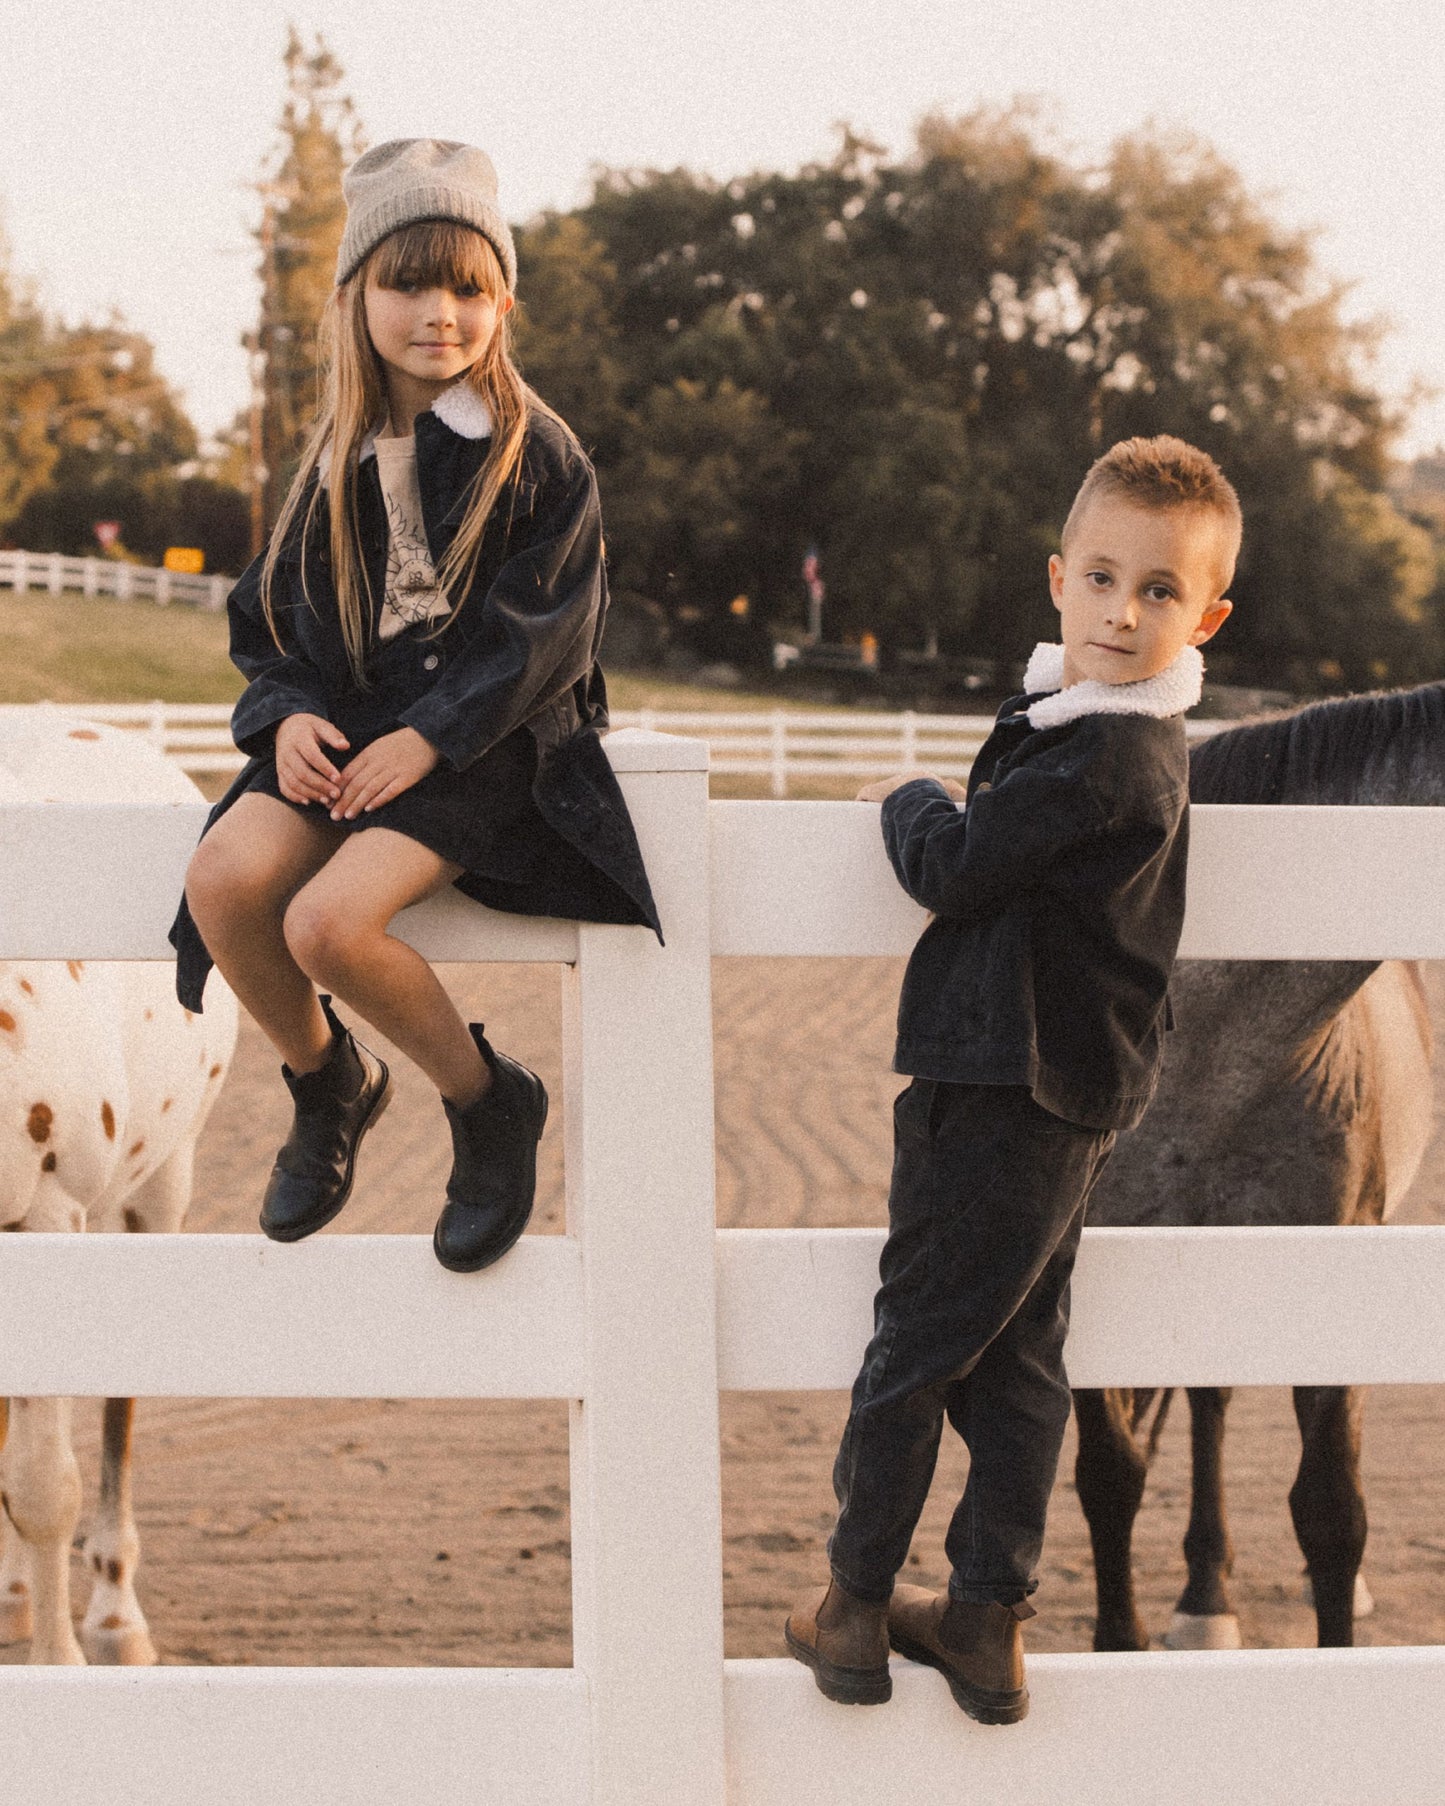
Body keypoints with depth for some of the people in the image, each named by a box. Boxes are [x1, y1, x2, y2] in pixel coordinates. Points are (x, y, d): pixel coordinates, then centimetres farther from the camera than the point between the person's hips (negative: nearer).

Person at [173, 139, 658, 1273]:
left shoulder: (537, 456, -4)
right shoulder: (339, 458, 11)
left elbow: (537, 629, -11)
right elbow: (274, 612, 14)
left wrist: (429, 737, -20)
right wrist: (290, 713, -6)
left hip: (483, 744, -5)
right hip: (347, 730, 5)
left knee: (328, 921, -28)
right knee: (224, 883, -23)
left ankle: (488, 1104, -3)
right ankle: (327, 1084, 6)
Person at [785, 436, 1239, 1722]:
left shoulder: (1105, 758, -22)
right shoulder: (1095, 727, 9)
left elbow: (956, 870, -19)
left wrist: (915, 800, -2)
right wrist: (933, 813, 9)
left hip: (1006, 1100, -10)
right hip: (1053, 1095, 10)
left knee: (914, 1348, 3)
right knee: (1010, 1363, 13)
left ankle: (854, 1610, 15)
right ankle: (987, 1625, 20)